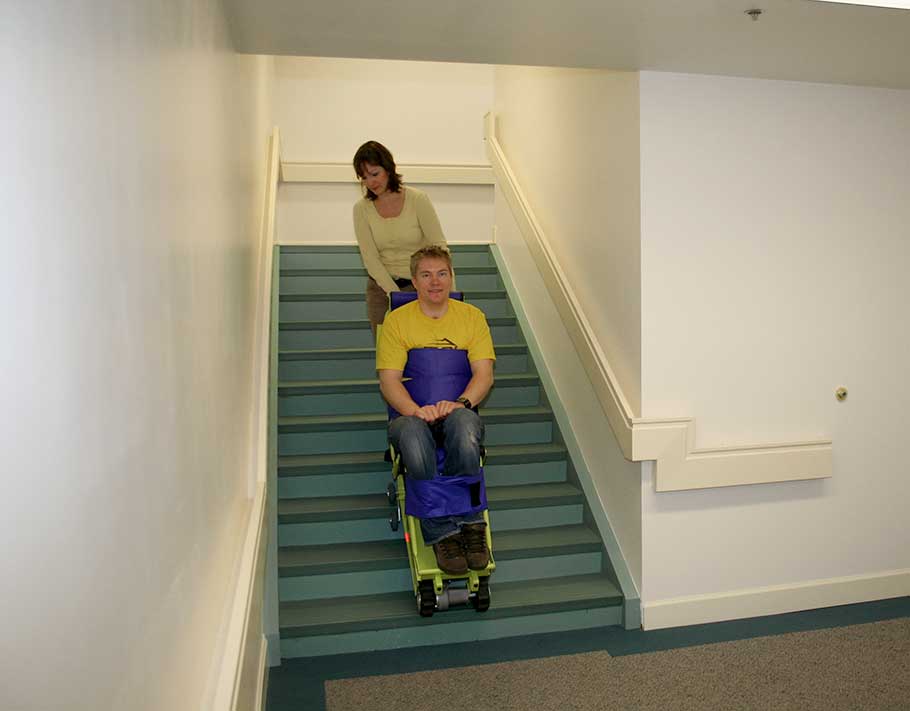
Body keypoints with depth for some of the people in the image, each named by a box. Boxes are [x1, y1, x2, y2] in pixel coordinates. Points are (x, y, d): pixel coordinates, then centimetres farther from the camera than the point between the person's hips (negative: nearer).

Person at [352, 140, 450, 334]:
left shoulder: (417, 200, -11)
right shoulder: (361, 209, -4)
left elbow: (439, 246, -13)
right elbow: (370, 259, -9)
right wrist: (396, 295, -19)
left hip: (420, 284, -2)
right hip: (381, 286, 2)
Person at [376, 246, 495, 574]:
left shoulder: (471, 316, 10)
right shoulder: (397, 320, 6)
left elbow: (484, 373, -1)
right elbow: (389, 379, -4)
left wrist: (461, 403, -22)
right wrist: (415, 410, -24)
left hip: (457, 410, 1)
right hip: (414, 412, 0)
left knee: (464, 424, -38)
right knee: (411, 433, -37)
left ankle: (469, 522, -22)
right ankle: (442, 533, -26)